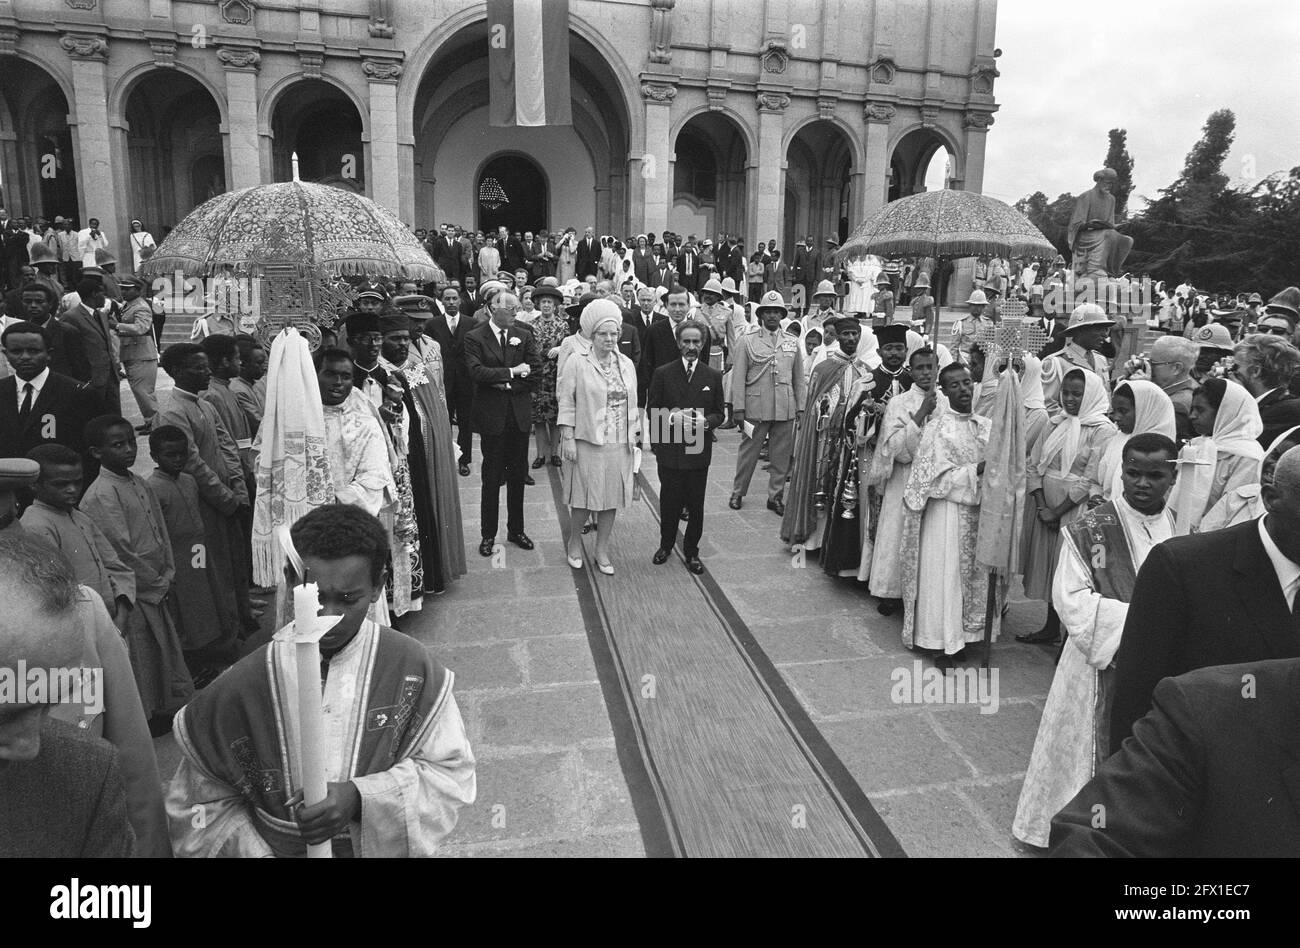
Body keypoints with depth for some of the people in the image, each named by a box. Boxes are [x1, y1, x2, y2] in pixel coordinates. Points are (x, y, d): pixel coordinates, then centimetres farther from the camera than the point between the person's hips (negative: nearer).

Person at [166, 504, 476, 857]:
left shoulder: (411, 667, -11)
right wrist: (255, 852, -9)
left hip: (385, 845, -1)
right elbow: (204, 799, 3)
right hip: (279, 848, 1)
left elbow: (450, 772, -7)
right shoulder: (244, 685, -8)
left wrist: (360, 797, -18)